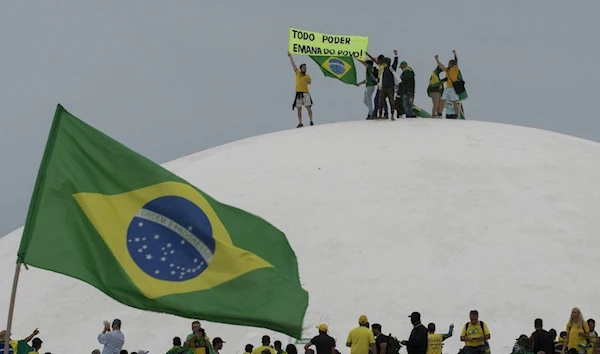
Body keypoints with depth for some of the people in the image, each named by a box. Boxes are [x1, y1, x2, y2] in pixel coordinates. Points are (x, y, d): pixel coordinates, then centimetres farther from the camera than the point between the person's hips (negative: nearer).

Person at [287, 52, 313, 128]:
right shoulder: (297, 73, 8)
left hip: (305, 93, -2)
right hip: (298, 93, 2)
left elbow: (309, 82, -17)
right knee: (299, 109, 4)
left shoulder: (307, 76, 4)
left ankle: (311, 121, -9)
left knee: (308, 107, -10)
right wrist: (290, 56, 5)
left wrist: (307, 82, -40)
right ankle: (300, 123, 8)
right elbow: (293, 64, 7)